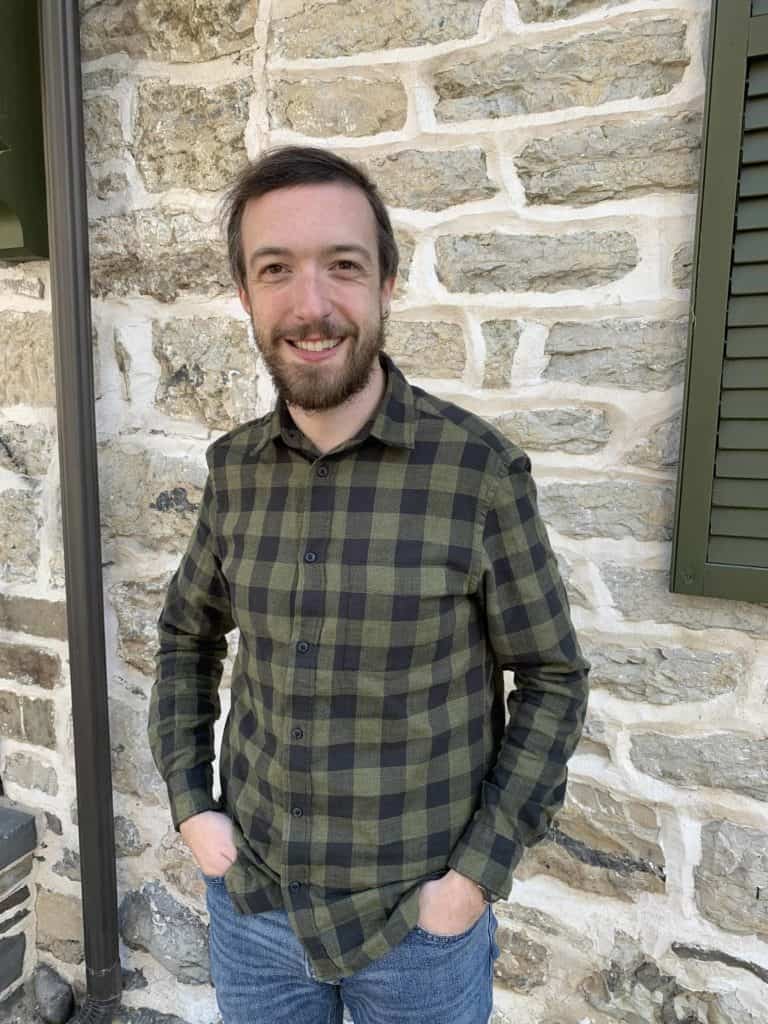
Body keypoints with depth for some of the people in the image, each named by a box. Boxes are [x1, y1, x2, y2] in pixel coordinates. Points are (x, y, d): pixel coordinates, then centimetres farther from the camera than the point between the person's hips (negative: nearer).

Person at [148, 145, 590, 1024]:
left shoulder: (480, 469, -19)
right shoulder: (236, 466, -7)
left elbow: (553, 679, -9)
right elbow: (187, 633, 7)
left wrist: (479, 873, -12)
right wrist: (189, 806, 0)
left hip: (419, 915, -3)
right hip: (251, 901, 4)